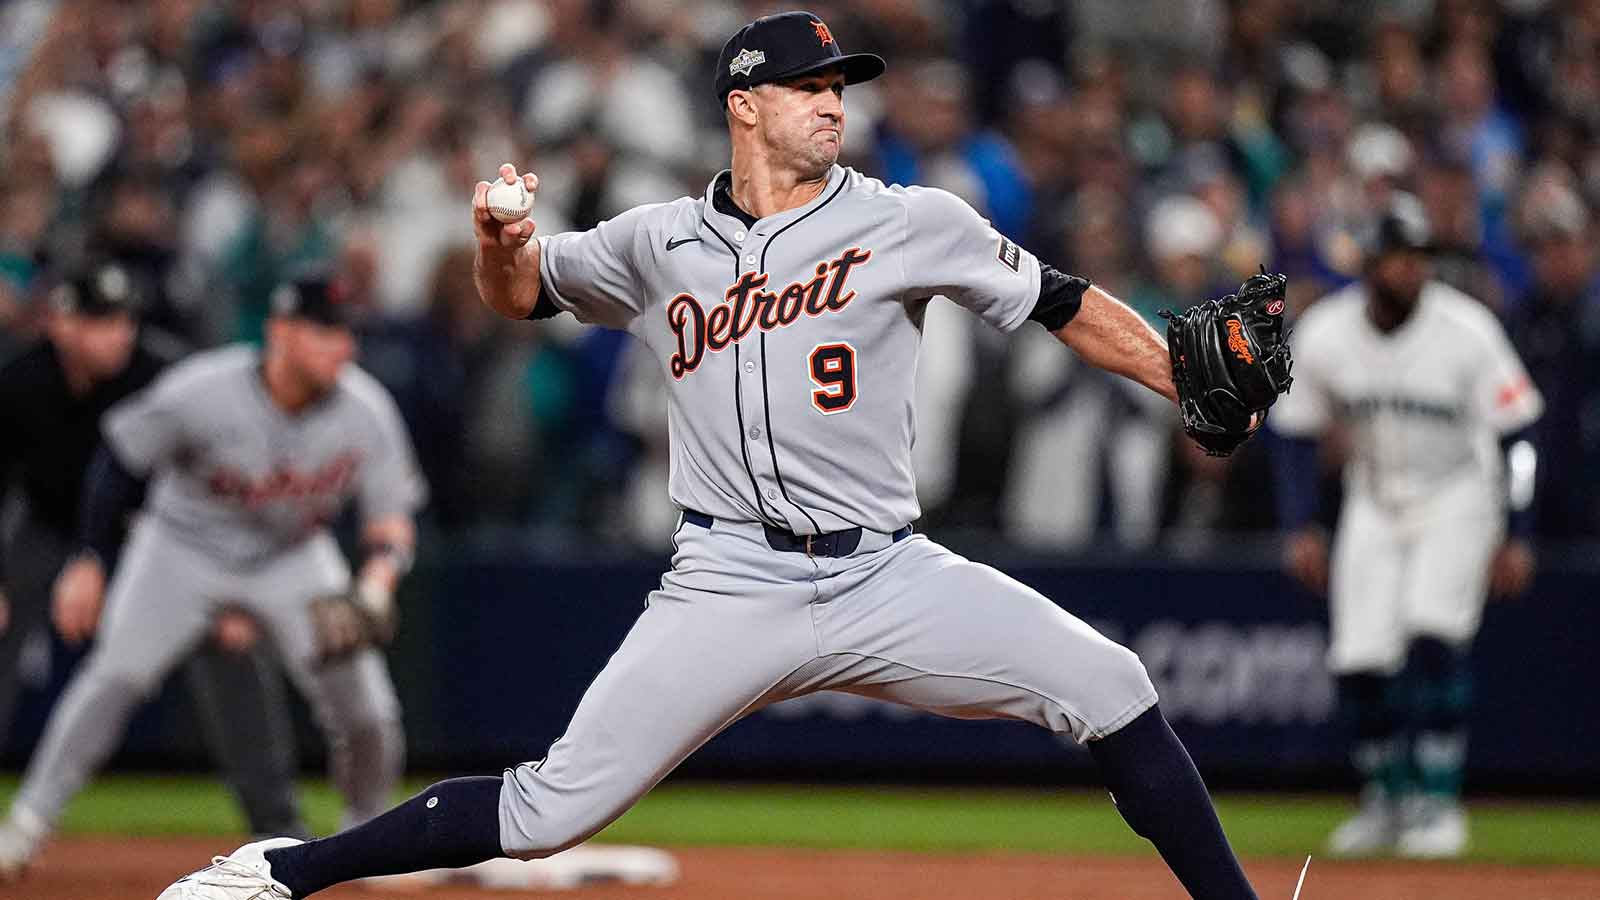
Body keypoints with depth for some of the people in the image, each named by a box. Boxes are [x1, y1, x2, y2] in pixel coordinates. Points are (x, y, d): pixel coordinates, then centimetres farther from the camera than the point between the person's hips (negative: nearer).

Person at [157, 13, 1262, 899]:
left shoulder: (911, 224, 4)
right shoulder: (662, 246, 9)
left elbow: (1064, 305, 9)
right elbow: (520, 291, 20)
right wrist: (504, 239, -4)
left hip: (886, 577, 1)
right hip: (732, 586, -1)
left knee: (1109, 689, -13)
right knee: (553, 807, -9)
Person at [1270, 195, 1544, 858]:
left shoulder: (1466, 330, -18)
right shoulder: (1322, 335, -11)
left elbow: (1515, 433, -10)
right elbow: (1294, 435, 3)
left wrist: (1516, 536, -12)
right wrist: (1301, 528, -3)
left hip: (1457, 498, -3)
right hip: (1373, 503, 3)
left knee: (1433, 638, -22)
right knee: (1359, 660, -5)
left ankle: (1438, 802, -12)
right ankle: (1388, 800, 16)